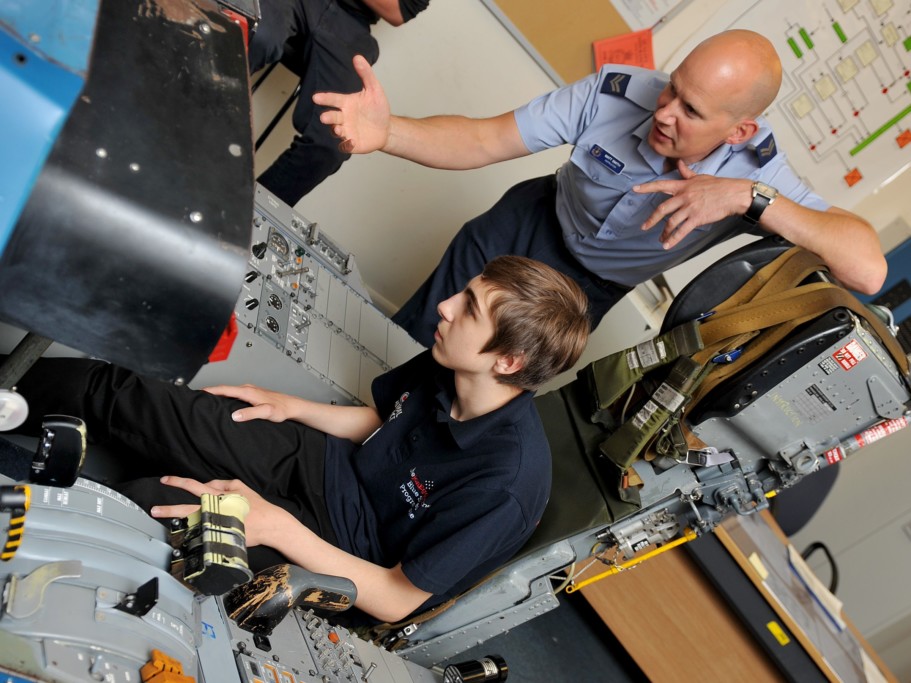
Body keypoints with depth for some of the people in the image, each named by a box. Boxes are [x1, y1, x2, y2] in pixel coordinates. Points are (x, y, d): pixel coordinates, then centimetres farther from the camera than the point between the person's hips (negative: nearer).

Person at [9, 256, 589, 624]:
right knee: (126, 399, -2)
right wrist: (292, 407, 0)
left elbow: (398, 600, -24)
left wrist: (275, 526, -28)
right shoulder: (446, 368, -11)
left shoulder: (505, 484, -32)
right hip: (329, 465, 6)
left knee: (139, 509, -22)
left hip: (339, 541, -6)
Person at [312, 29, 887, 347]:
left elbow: (869, 269, -42)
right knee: (418, 332, 8)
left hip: (593, 288, 0)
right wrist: (388, 132, -48)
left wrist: (751, 196, -51)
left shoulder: (757, 172, -32)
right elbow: (482, 141, -30)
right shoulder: (617, 93, -32)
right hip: (532, 224, 0)